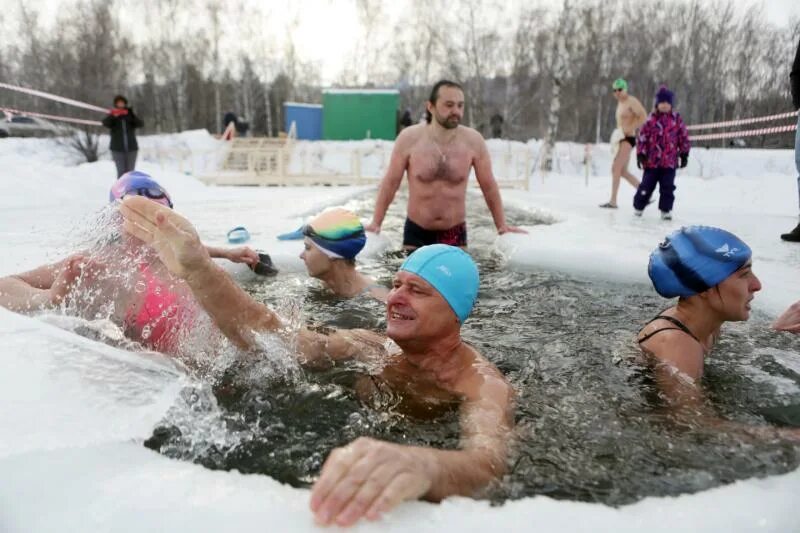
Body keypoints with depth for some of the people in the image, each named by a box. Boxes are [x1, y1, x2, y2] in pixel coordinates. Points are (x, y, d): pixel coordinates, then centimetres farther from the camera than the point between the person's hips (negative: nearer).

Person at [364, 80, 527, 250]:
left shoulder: (473, 141, -8)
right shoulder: (409, 138, -10)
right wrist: (376, 223, 0)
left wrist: (502, 225, 7)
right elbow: (390, 183, -1)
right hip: (416, 232, 0)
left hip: (455, 234, 1)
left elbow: (489, 186, 3)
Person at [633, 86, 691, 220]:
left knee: (668, 187, 1)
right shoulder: (651, 119, -3)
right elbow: (643, 136, -3)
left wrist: (684, 155, 7)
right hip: (652, 160, -1)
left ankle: (666, 209, 11)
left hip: (670, 161, 1)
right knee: (647, 185, 6)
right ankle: (638, 207, 21)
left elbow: (684, 137, 8)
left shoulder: (677, 120, 2)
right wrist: (640, 154, -6)